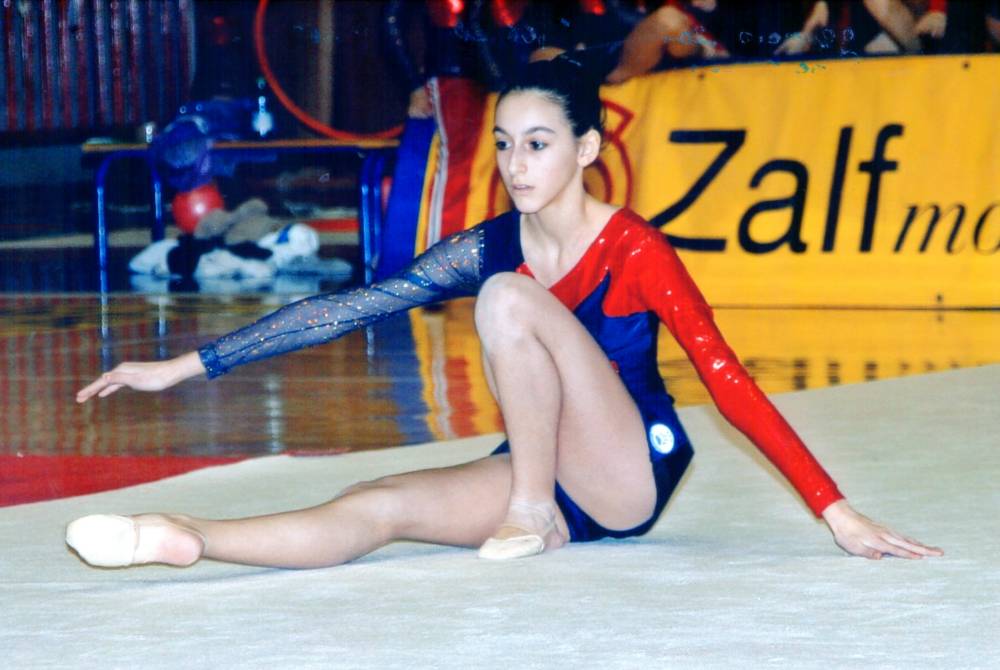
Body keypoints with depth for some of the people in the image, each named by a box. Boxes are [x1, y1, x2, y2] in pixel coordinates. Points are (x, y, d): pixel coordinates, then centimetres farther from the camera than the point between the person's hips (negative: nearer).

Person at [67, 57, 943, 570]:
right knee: (375, 507, -23)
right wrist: (186, 366, -5)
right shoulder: (491, 247, 2)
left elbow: (728, 380, -19)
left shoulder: (632, 251, -13)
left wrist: (838, 516, -26)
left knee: (509, 297, -24)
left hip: (630, 475, -5)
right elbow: (349, 308, 0)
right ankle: (179, 539, -45)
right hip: (540, 473, 5)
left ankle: (534, 516, -17)